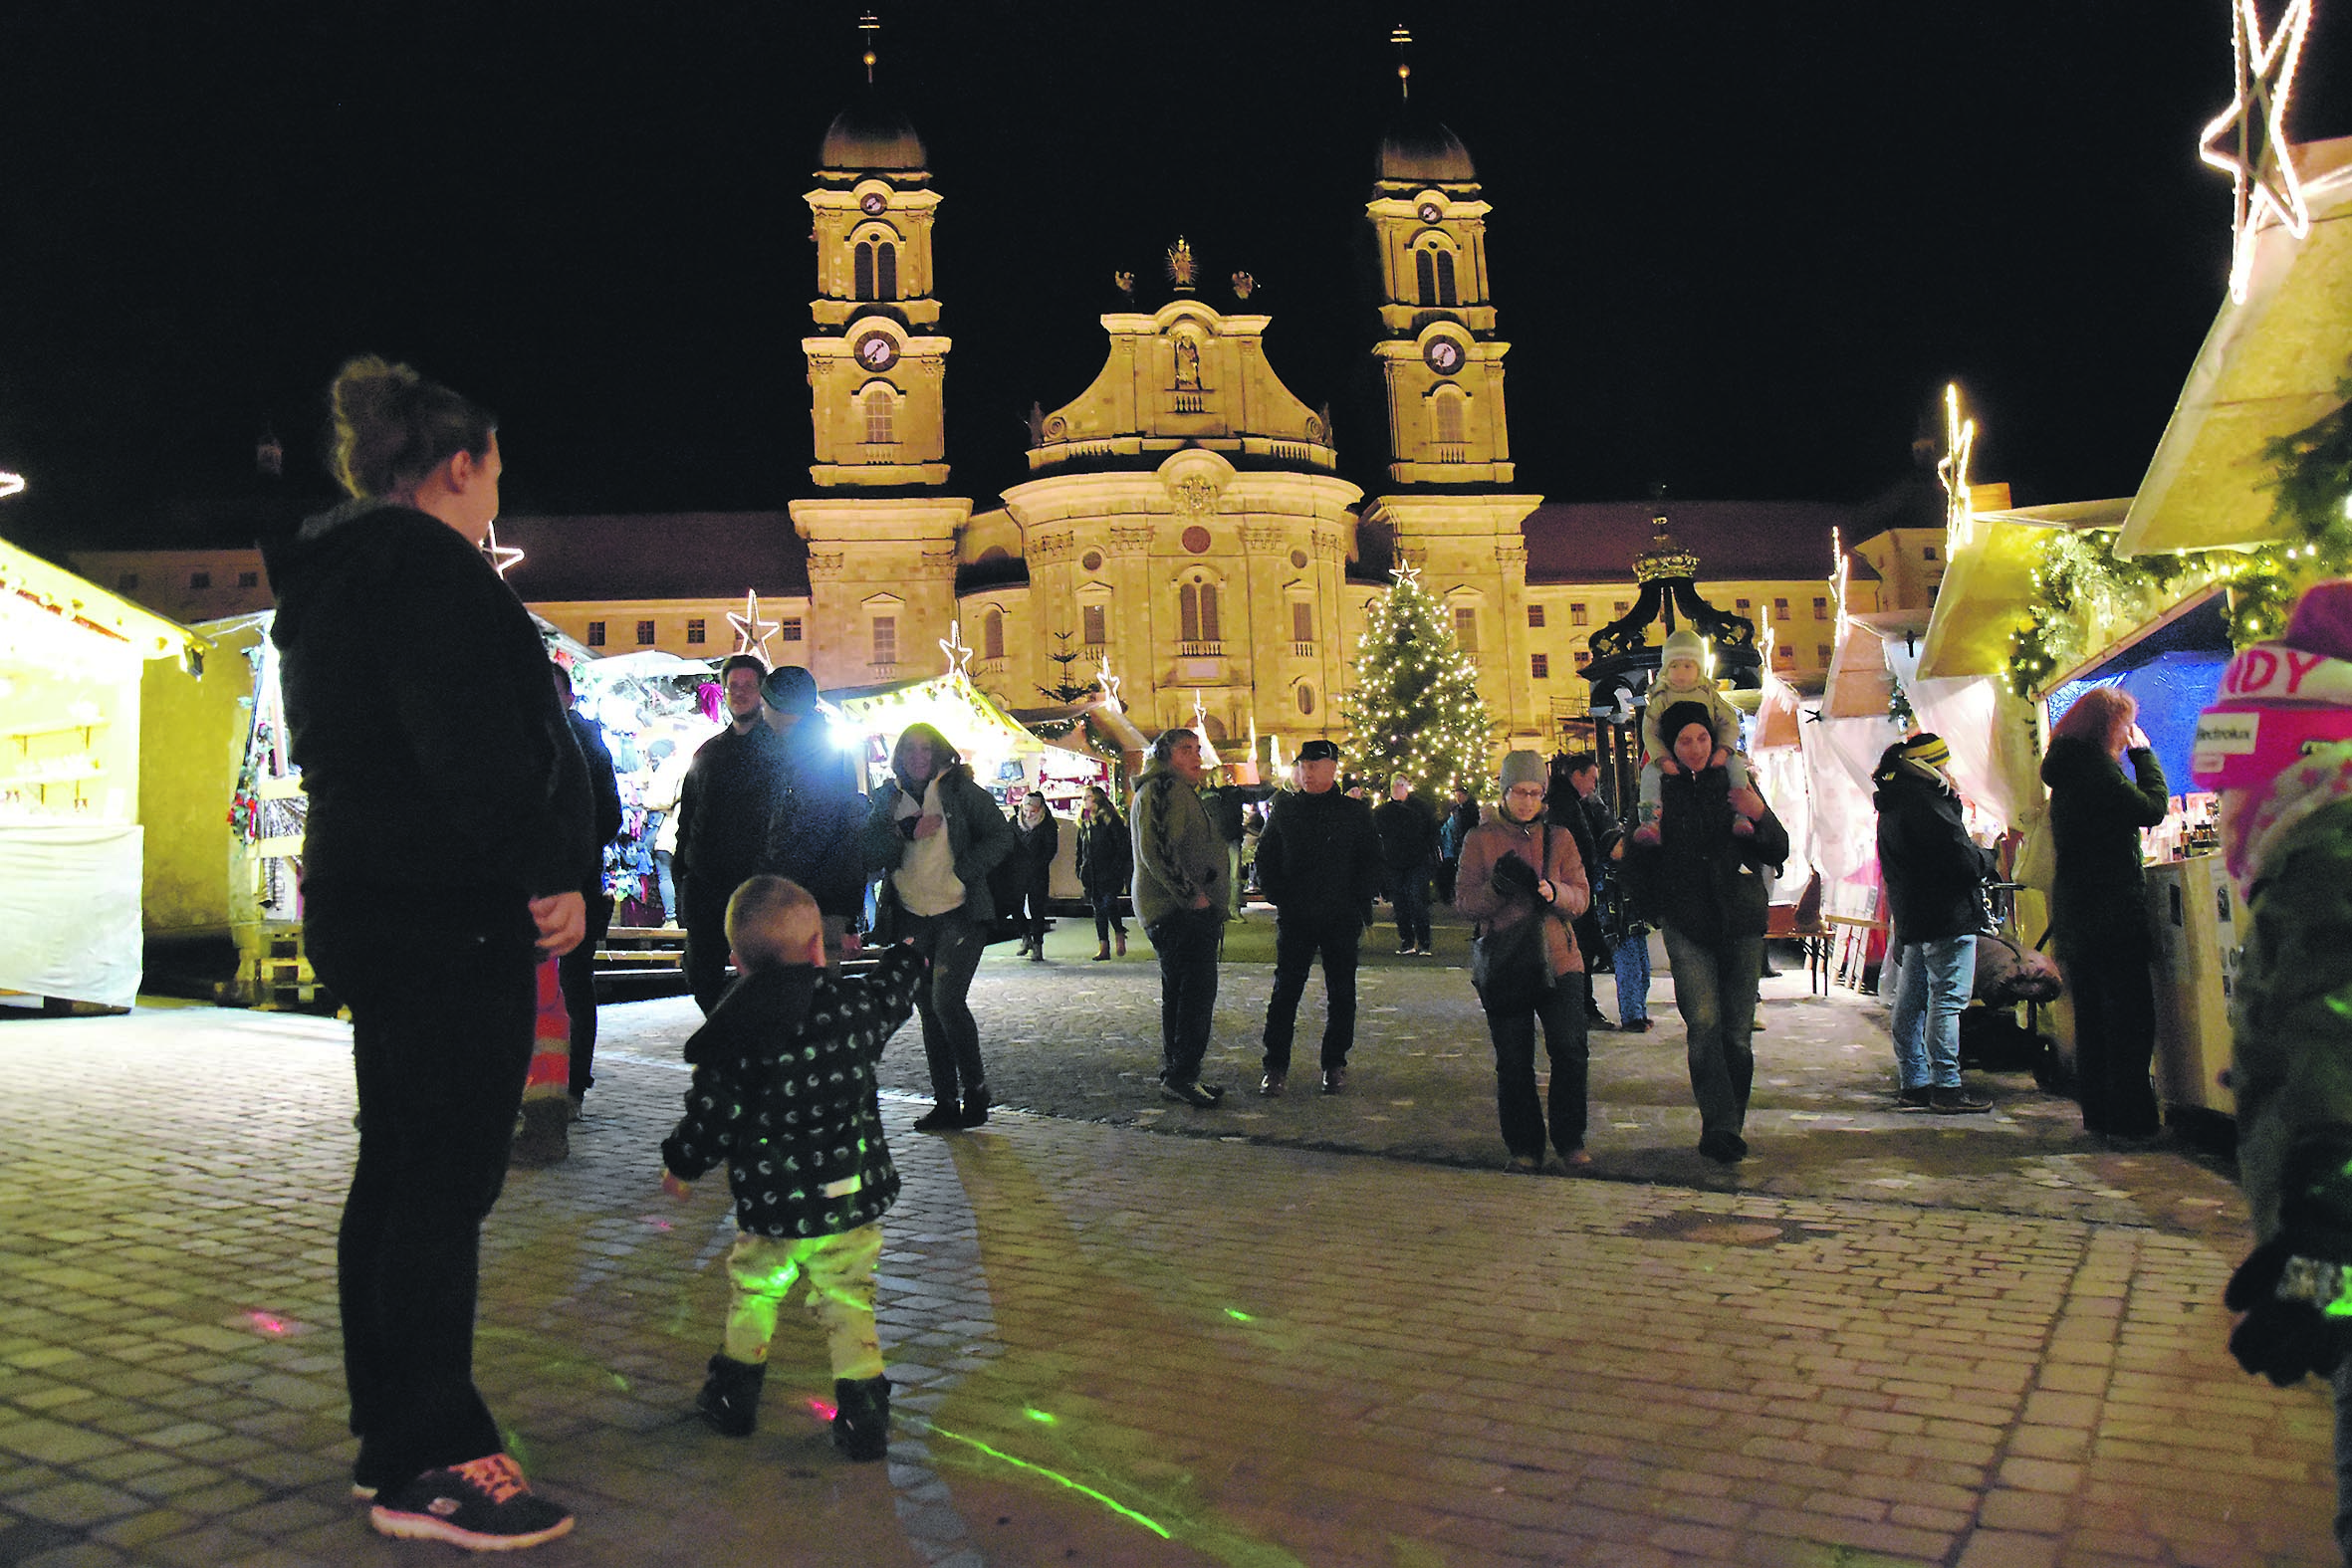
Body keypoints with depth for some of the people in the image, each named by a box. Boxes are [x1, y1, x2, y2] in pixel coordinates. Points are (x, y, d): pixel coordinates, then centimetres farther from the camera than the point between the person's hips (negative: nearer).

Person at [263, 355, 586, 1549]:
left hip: (367, 903, 11)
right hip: (453, 913, -11)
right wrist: (549, 872, -18)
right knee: (447, 1182, -6)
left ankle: (390, 1437, 24)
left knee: (397, 1171, 14)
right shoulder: (428, 565, -13)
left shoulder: (330, 577, 19)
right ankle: (430, 1464, 2)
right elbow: (476, 744, -23)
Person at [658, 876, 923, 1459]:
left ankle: (734, 1393, 34)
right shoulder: (854, 1006, -7)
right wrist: (907, 957, 38)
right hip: (852, 1198, 1)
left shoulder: (733, 1036, -12)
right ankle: (862, 1413, 9)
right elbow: (893, 996, 16)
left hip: (772, 1210, -1)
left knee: (753, 1291, 21)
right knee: (848, 1301, 10)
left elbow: (712, 1114, -7)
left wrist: (680, 1166, 12)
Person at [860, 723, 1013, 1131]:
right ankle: (945, 1102, 15)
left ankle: (976, 1093, 2)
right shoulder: (887, 798, 9)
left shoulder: (960, 789, 0)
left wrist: (962, 871, -12)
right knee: (928, 1009, 6)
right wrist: (906, 832, -15)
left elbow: (1001, 836, -2)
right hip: (911, 917, 4)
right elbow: (870, 857, 0)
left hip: (960, 912, -4)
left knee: (947, 1001, -15)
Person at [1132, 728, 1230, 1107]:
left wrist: (1212, 901, 24)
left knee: (1180, 992, 13)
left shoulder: (1181, 791, 24)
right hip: (1178, 910, -11)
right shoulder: (1161, 788, -11)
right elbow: (1155, 850, -22)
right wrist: (1192, 894, -21)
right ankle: (1182, 1075, -12)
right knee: (1197, 990, -13)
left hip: (1186, 908, 11)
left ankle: (1174, 1074, 19)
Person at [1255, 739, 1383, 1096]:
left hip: (1341, 919, 0)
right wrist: (1278, 896, -1)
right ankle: (1275, 1066, 9)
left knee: (1340, 993, 7)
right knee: (1285, 991, 1)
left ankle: (1335, 1065, 18)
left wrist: (1359, 905, -6)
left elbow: (1371, 861, 5)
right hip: (1294, 918, 1)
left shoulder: (1355, 812, 3)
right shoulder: (1285, 809, 6)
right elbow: (1265, 857, 11)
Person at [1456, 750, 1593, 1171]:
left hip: (1557, 962, 1)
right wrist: (1496, 888, -19)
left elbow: (1582, 897, 5)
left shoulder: (1559, 837, 11)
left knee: (1571, 1050, -7)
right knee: (1513, 1062, 2)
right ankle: (1524, 1147, 16)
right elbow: (1464, 901, 0)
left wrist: (1554, 892, -17)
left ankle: (1570, 1140, 10)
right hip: (1504, 966, -1)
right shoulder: (1480, 839, 6)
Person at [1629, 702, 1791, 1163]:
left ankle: (1725, 1128, 13)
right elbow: (1639, 866, 9)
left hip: (1741, 922, 2)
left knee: (1736, 1031, 2)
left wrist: (1760, 817, -10)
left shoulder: (1737, 785, 10)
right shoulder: (1660, 792, 6)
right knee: (1704, 1024, -17)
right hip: (1687, 926, -2)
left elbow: (1778, 853, 9)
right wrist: (1643, 841, -13)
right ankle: (1720, 1126, -17)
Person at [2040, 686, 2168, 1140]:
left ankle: (2098, 1111, 19)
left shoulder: (2068, 768, 14)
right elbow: (2152, 809, -13)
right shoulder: (2097, 767, -15)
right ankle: (2131, 1116, -2)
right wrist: (2142, 753, -5)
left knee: (2092, 1017, 13)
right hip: (2113, 914, -10)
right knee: (2131, 1017, -4)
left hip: (2074, 913, 10)